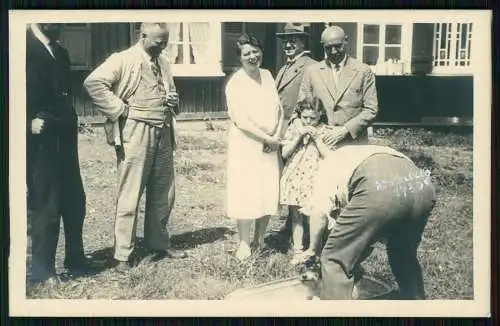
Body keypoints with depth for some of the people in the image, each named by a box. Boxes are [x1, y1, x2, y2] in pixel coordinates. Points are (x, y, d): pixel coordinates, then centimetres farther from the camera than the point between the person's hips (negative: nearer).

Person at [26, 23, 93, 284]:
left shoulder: (60, 53, 17)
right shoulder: (25, 47, -8)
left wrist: (69, 122, 10)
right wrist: (28, 123, -17)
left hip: (63, 139, 8)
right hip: (40, 142, -7)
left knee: (74, 201, 12)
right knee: (46, 205, 0)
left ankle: (75, 259, 27)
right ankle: (41, 268, 15)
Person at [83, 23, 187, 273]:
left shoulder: (163, 63, 16)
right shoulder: (124, 60, -6)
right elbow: (93, 82, -16)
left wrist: (173, 100, 5)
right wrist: (120, 109, -14)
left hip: (163, 133, 7)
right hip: (136, 133, -7)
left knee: (163, 194, 13)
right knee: (130, 196, -2)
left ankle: (159, 245, 28)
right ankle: (122, 255, 7)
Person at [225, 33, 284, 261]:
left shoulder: (267, 75, 8)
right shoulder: (235, 84, -10)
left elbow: (278, 109, 8)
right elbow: (241, 121, -15)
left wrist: (277, 136, -6)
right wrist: (267, 139, -13)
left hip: (270, 145, 5)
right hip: (246, 145, -5)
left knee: (269, 193, 7)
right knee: (246, 194, -2)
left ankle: (259, 241, 21)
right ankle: (244, 244, 13)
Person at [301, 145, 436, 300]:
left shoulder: (330, 162, 30)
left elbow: (319, 211, 11)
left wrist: (314, 248, 26)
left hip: (380, 189, -7)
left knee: (335, 260, 8)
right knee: (404, 256, 33)